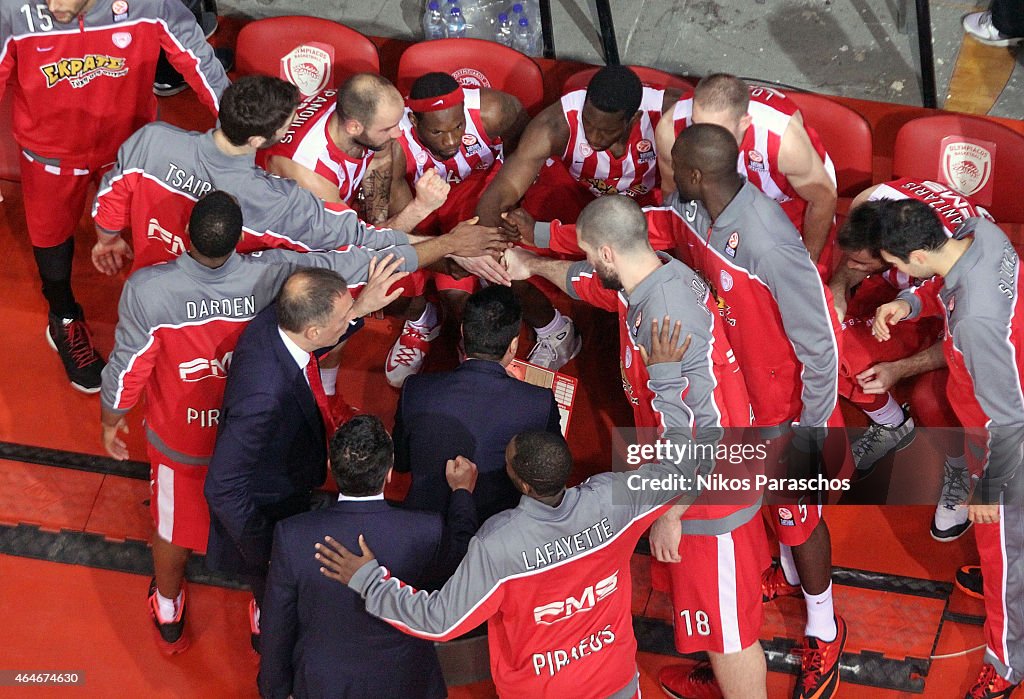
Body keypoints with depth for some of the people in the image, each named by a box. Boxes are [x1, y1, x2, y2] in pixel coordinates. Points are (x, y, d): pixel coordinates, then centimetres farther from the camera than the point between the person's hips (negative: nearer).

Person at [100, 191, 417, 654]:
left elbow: (127, 368, -19)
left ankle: (168, 618, 55)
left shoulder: (146, 290, -35)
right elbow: (350, 262, -22)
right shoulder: (273, 274, -33)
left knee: (173, 527, 28)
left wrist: (111, 419, 4)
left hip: (178, 441, -1)